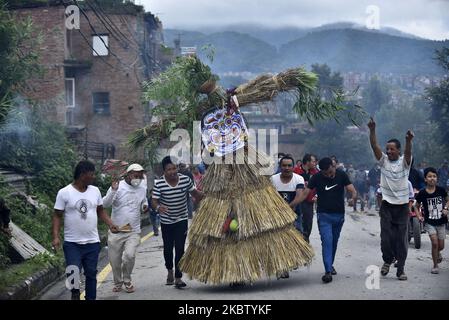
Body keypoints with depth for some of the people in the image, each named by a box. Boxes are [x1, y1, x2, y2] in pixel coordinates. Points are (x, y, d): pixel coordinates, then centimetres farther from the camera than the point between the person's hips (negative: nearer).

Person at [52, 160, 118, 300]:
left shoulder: (95, 191, 4)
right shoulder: (64, 193, -9)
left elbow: (100, 211, 14)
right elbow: (57, 216, -5)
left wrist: (111, 224, -3)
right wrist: (56, 237, -16)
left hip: (93, 242, 4)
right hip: (72, 243, -4)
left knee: (91, 274, 9)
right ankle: (75, 294, 15)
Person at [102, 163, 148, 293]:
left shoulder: (142, 189, 6)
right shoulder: (118, 186, -8)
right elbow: (105, 204, -15)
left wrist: (145, 206, -1)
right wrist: (113, 190, -31)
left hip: (134, 231, 1)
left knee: (129, 255, -18)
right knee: (114, 259, 6)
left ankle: (127, 280, 7)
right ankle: (118, 282, 32)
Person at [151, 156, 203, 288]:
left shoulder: (185, 179, -12)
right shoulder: (159, 184, -18)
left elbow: (195, 193, 3)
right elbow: (154, 201, -19)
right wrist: (158, 207, -39)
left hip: (182, 219, 0)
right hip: (166, 221, 0)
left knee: (180, 248, -7)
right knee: (168, 248, 12)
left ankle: (178, 277, -1)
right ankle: (170, 270, 39)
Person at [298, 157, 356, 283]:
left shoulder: (341, 175, -2)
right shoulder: (317, 177, -6)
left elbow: (352, 190, -9)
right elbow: (305, 193, -7)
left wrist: (353, 197, -31)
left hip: (339, 215, 2)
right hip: (324, 215, -2)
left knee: (334, 242, 14)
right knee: (327, 241, -14)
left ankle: (330, 265, 34)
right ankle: (328, 271, -18)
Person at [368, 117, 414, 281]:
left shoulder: (404, 162, -3)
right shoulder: (384, 160, 1)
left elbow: (408, 152, -25)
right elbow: (375, 146, -13)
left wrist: (408, 141, -46)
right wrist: (372, 130, -29)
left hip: (402, 206, -1)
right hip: (387, 206, 1)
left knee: (401, 239, 2)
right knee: (386, 236, 0)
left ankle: (401, 269, 9)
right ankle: (387, 260, 25)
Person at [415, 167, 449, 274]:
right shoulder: (422, 193, -9)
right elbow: (417, 206, 6)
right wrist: (419, 216, -9)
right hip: (429, 222, -2)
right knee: (434, 243, -13)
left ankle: (438, 253, 45)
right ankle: (435, 266, 4)